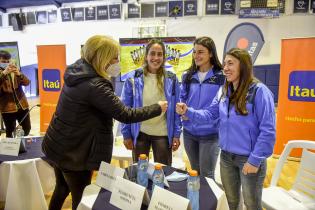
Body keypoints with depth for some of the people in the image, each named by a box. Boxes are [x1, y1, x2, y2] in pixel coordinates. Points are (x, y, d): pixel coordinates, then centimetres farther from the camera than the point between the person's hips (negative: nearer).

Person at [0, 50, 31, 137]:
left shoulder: (15, 71, 9)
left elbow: (26, 82, -5)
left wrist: (19, 74, -23)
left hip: (22, 106, 4)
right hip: (7, 108, -4)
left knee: (27, 128, 12)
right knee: (10, 132, 1)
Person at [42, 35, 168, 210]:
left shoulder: (76, 72, 1)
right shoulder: (95, 85, -27)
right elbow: (126, 115, -24)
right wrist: (158, 108, -12)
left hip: (57, 145, 9)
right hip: (73, 153, -9)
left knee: (62, 188, 28)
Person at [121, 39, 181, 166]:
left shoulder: (171, 80, -2)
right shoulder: (134, 79, -5)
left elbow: (176, 109, 1)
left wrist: (176, 134, -2)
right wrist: (126, 134, -4)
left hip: (163, 133, 1)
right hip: (140, 133, 0)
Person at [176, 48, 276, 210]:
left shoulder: (259, 91, -18)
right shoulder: (223, 90, 3)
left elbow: (267, 131, -18)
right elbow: (210, 114, 3)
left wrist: (255, 160, -18)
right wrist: (187, 112, -12)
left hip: (249, 159, -5)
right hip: (226, 156, 6)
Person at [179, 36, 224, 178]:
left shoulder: (221, 77, -10)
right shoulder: (187, 76, 4)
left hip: (210, 134, -4)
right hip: (189, 132, 5)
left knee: (206, 176, 7)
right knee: (195, 173, 21)